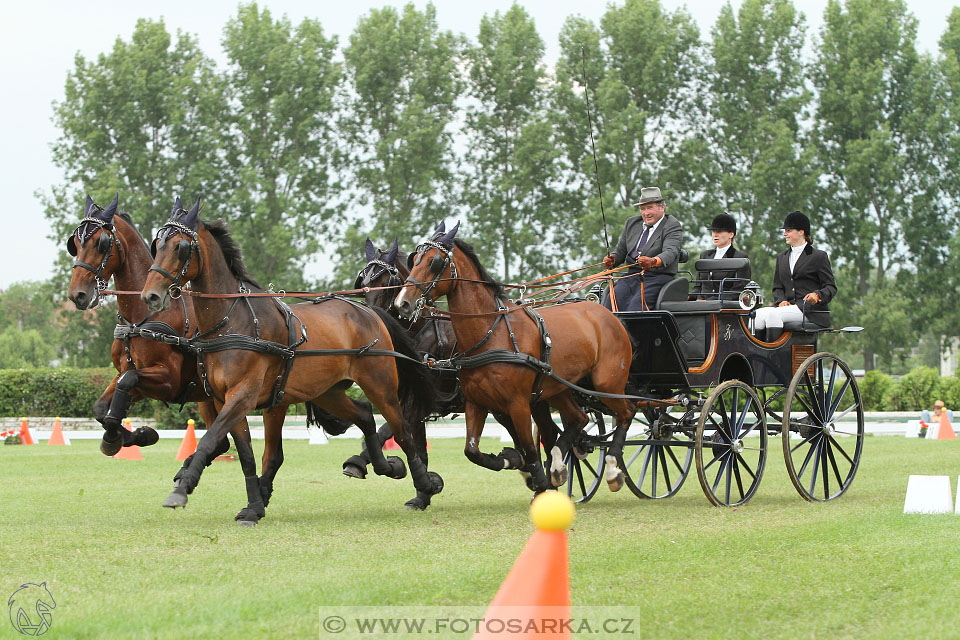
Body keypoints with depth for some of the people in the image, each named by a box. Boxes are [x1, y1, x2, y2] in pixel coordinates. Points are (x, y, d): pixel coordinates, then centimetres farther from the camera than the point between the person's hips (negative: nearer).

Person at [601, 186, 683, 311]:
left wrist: (653, 261, -42)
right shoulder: (632, 223, 17)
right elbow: (621, 251, 22)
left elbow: (670, 252, -20)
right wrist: (612, 260, -2)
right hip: (632, 276, 5)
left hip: (657, 278, -5)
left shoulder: (672, 226, -4)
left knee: (636, 306, -31)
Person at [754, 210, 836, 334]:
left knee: (773, 314, -32)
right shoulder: (782, 257, 23)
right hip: (789, 306, 6)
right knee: (757, 314, -25)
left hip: (810, 309, -5)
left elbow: (831, 287, 0)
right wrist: (781, 301, -2)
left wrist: (817, 295, -22)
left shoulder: (819, 256, 4)